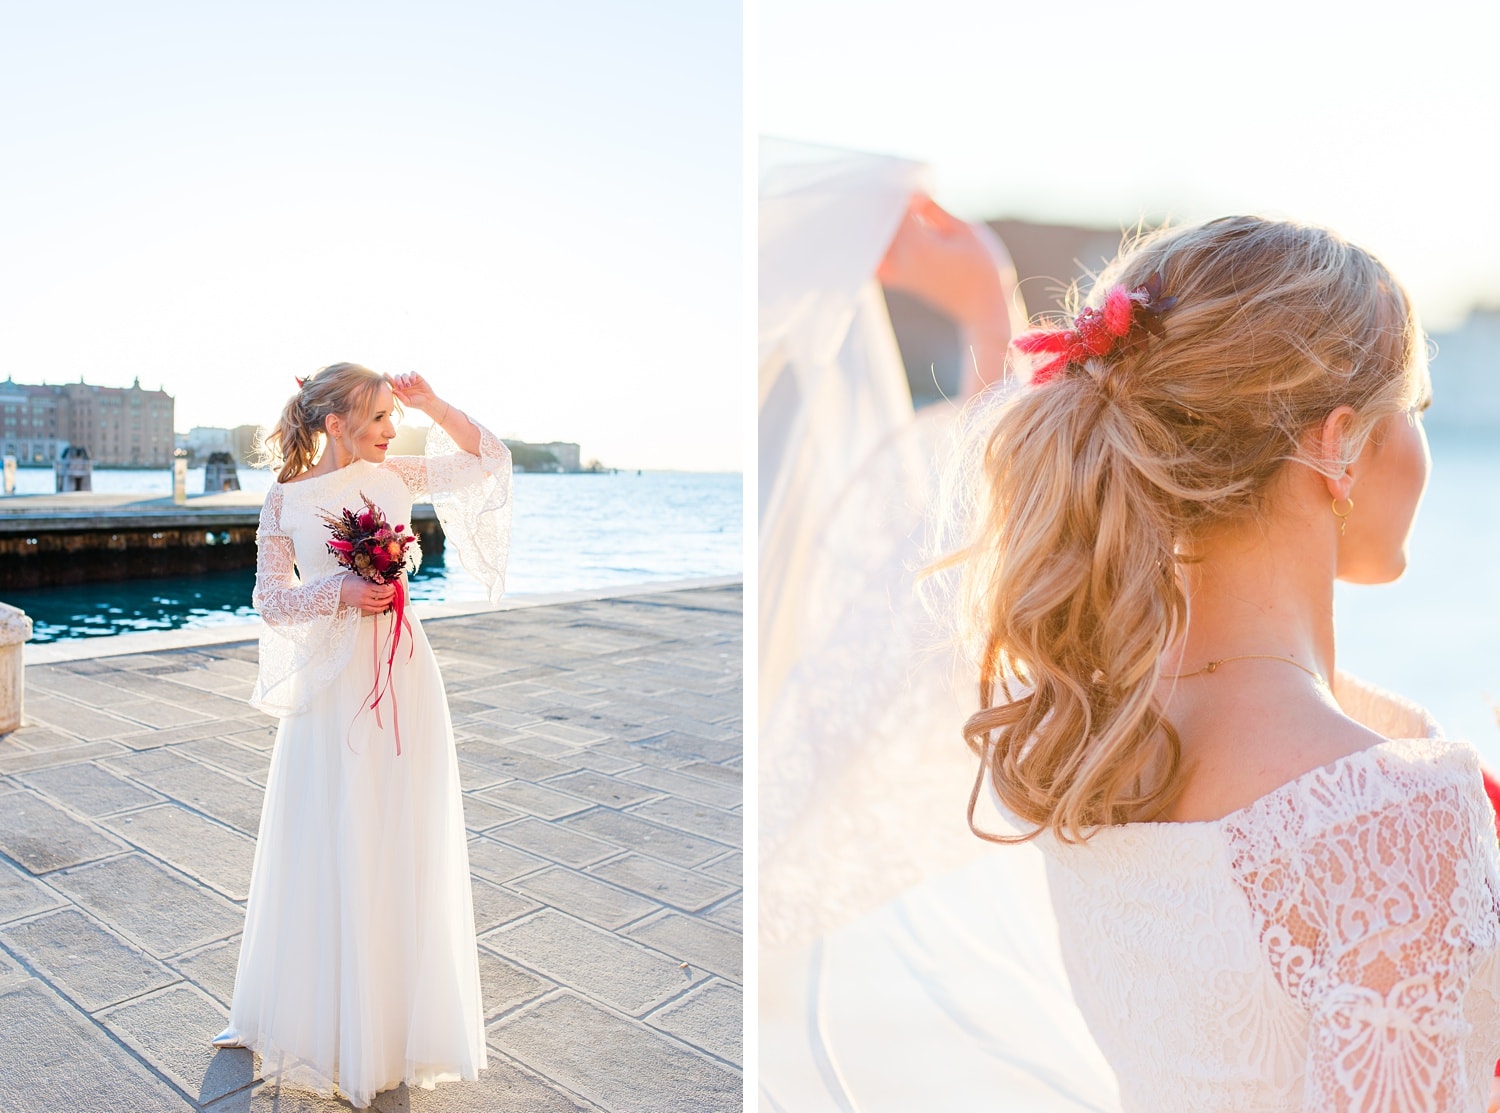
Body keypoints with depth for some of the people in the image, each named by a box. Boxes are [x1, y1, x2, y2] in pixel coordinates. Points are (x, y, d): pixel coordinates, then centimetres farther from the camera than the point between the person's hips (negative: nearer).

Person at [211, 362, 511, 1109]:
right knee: (331, 845, 8)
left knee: (403, 839, 9)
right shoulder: (287, 498, -4)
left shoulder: (394, 475, 3)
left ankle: (396, 1012, 27)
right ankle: (325, 1015, 29)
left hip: (402, 671, 3)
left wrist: (432, 405, -3)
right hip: (331, 677, -2)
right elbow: (270, 597, -2)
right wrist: (338, 592, -17)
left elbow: (486, 460, 8)